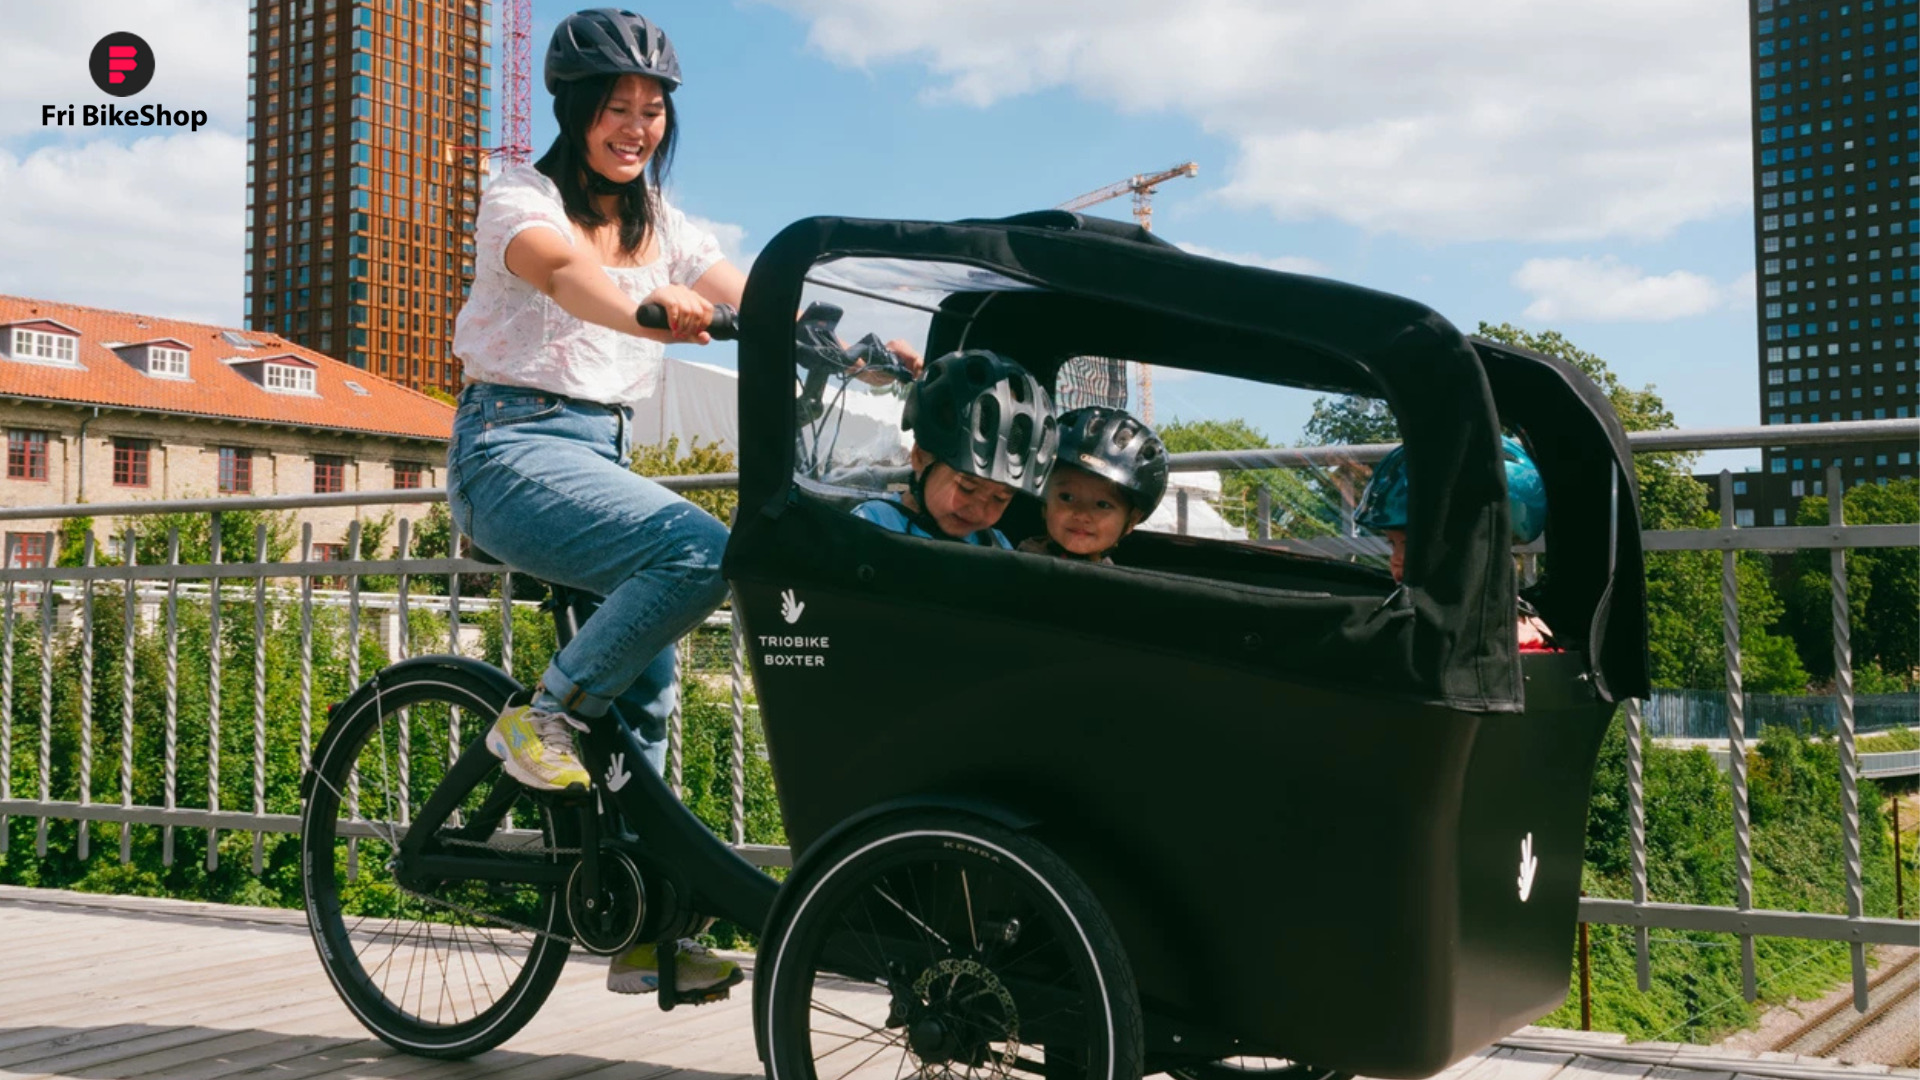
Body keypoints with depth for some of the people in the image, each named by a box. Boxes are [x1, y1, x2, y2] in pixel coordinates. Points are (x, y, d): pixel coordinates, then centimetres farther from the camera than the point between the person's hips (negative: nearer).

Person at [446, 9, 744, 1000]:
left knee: (644, 691, 4)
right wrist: (649, 310, -52)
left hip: (598, 453, 7)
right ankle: (541, 717, -12)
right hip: (513, 449, -7)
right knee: (699, 551, -29)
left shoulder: (661, 226, 14)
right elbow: (560, 268, -30)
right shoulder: (523, 199, -6)